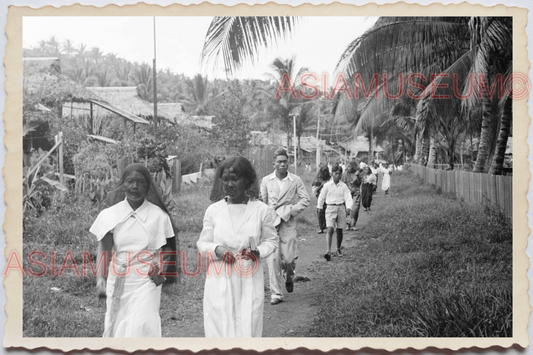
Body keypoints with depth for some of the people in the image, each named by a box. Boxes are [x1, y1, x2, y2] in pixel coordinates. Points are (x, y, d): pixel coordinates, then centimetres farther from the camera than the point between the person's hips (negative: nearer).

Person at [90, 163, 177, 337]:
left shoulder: (158, 215, -4)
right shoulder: (110, 215, -1)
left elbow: (168, 248, 8)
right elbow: (104, 250, 0)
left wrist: (161, 266, -11)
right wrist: (100, 279, -12)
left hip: (146, 280, -2)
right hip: (118, 282, 2)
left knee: (142, 328, -12)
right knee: (116, 328, 11)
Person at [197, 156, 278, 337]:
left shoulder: (261, 210, -2)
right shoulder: (213, 210, 1)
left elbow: (271, 240, 9)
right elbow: (202, 243, 9)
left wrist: (258, 252, -12)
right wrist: (216, 249, -13)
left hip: (249, 283, -1)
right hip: (219, 283, 1)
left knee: (248, 329, 1)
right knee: (219, 330, 1)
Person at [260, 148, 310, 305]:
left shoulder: (296, 180, 1)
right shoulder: (266, 180, 5)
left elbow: (305, 199, 0)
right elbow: (261, 201, 10)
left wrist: (291, 211, -11)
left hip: (288, 224, -1)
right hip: (270, 223, 1)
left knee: (288, 258, -3)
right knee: (273, 259, -4)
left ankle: (289, 277, 33)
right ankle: (276, 293, 4)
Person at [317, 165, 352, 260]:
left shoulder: (344, 186, 3)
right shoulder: (327, 185, 0)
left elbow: (348, 197, -4)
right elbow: (321, 197, 10)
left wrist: (348, 207, -20)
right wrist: (319, 208, 14)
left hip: (341, 208, 2)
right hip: (330, 208, -2)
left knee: (339, 230, 10)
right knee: (330, 230, -14)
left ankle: (338, 249, 27)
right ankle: (328, 251, -20)